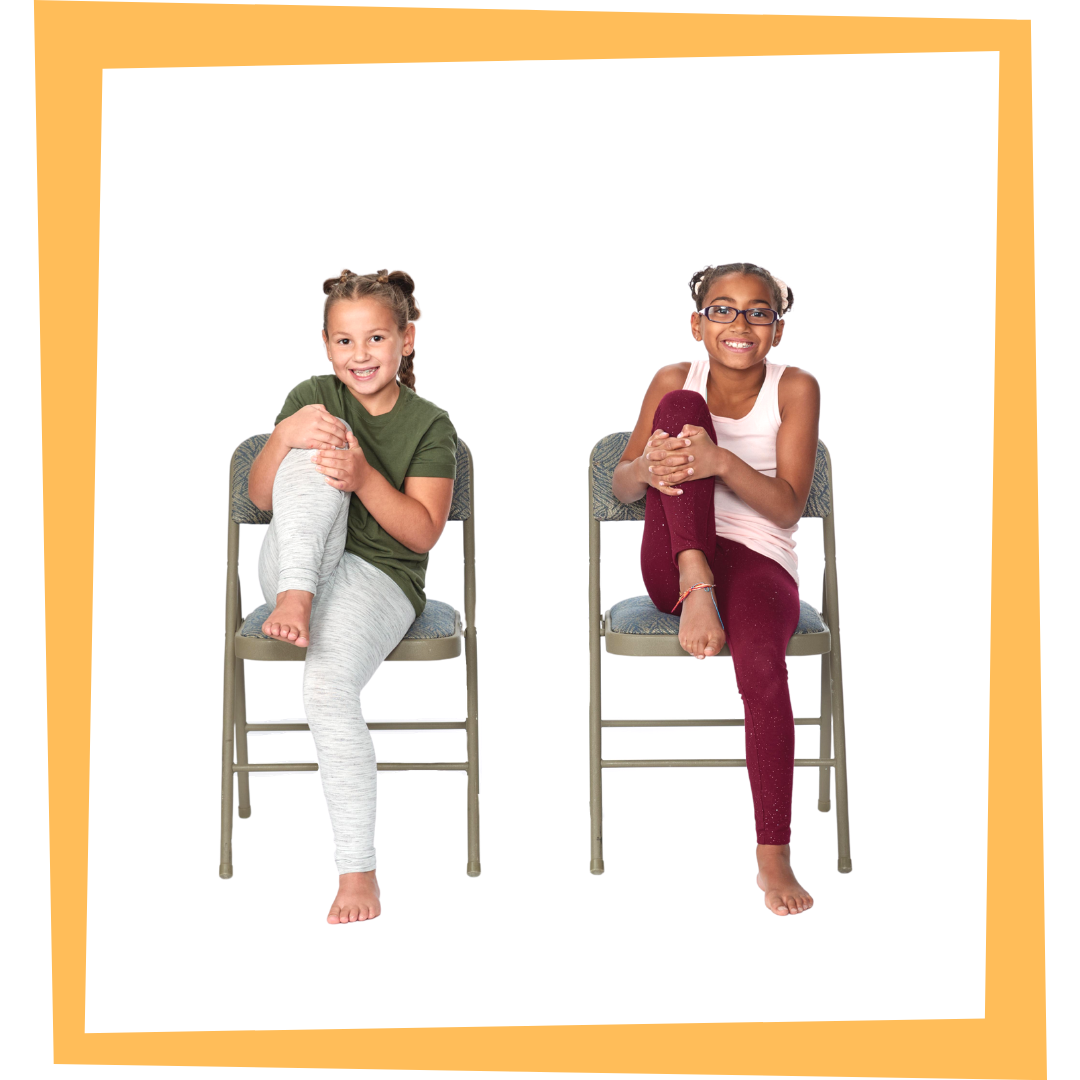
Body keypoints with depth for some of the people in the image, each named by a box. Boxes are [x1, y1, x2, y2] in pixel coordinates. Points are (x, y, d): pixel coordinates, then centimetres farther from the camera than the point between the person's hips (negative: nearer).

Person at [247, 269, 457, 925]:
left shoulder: (430, 427, 0)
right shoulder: (313, 398, 7)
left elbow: (423, 532, -9)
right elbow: (261, 498, 2)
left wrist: (364, 478, -25)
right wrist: (283, 437, -19)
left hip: (380, 576, -2)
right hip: (292, 568, 3)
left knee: (328, 684, -31)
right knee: (314, 450, -23)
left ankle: (358, 869, -20)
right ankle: (295, 598, -34)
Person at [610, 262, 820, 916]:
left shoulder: (795, 389, 1)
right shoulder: (675, 382, 7)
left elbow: (788, 507, -7)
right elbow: (621, 487, 6)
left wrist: (722, 462, -25)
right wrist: (647, 468, -19)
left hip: (761, 565, -1)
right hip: (672, 566, 2)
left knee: (762, 663, -35)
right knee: (682, 410, -17)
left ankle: (774, 855, -21)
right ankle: (696, 591, -27)